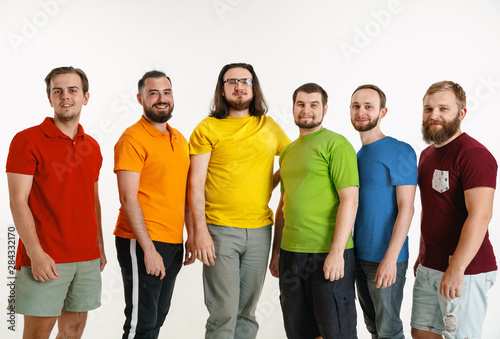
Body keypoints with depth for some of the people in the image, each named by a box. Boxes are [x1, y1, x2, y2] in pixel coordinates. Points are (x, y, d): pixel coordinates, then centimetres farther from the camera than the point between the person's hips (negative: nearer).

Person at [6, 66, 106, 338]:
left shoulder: (92, 146, 13)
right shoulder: (27, 140, -5)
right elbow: (18, 202, -10)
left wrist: (99, 246, 15)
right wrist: (36, 254, -17)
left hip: (87, 259, 6)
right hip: (45, 259, -5)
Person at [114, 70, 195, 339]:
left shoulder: (179, 140, 14)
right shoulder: (133, 138, -10)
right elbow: (128, 198, -15)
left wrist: (191, 235, 13)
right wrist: (148, 248, -18)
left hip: (174, 244, 7)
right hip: (142, 244, -7)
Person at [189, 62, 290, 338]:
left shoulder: (270, 127, 10)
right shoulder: (207, 128, -1)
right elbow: (195, 184, -5)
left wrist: (268, 186, 9)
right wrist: (200, 230, -13)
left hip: (259, 230, 4)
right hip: (220, 230, -3)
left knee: (247, 312, 11)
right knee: (224, 313, -5)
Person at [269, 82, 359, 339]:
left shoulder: (336, 145, -6)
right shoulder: (288, 151, 16)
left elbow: (349, 200, -14)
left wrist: (336, 252, -20)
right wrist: (276, 252, 18)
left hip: (329, 254, -7)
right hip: (291, 253, 7)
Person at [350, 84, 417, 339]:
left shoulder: (400, 151, -10)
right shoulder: (358, 155, 12)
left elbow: (406, 208, -15)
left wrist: (390, 258, -21)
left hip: (386, 259, -7)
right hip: (359, 256, 7)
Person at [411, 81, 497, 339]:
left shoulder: (474, 154, -15)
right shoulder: (427, 154, 14)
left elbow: (480, 215, -23)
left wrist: (456, 269, -26)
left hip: (464, 271, -8)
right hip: (429, 268, 8)